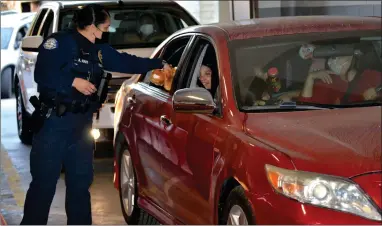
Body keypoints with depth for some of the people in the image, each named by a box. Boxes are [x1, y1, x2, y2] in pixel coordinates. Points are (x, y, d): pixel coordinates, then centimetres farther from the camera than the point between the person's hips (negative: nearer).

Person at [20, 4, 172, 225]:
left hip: (82, 123, 8)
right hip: (54, 121, -8)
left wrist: (159, 64, 27)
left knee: (81, 181, 13)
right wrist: (74, 81, -21)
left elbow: (126, 62, 24)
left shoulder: (99, 50, 15)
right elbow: (42, 74, -19)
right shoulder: (59, 42, -10)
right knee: (44, 182, -5)